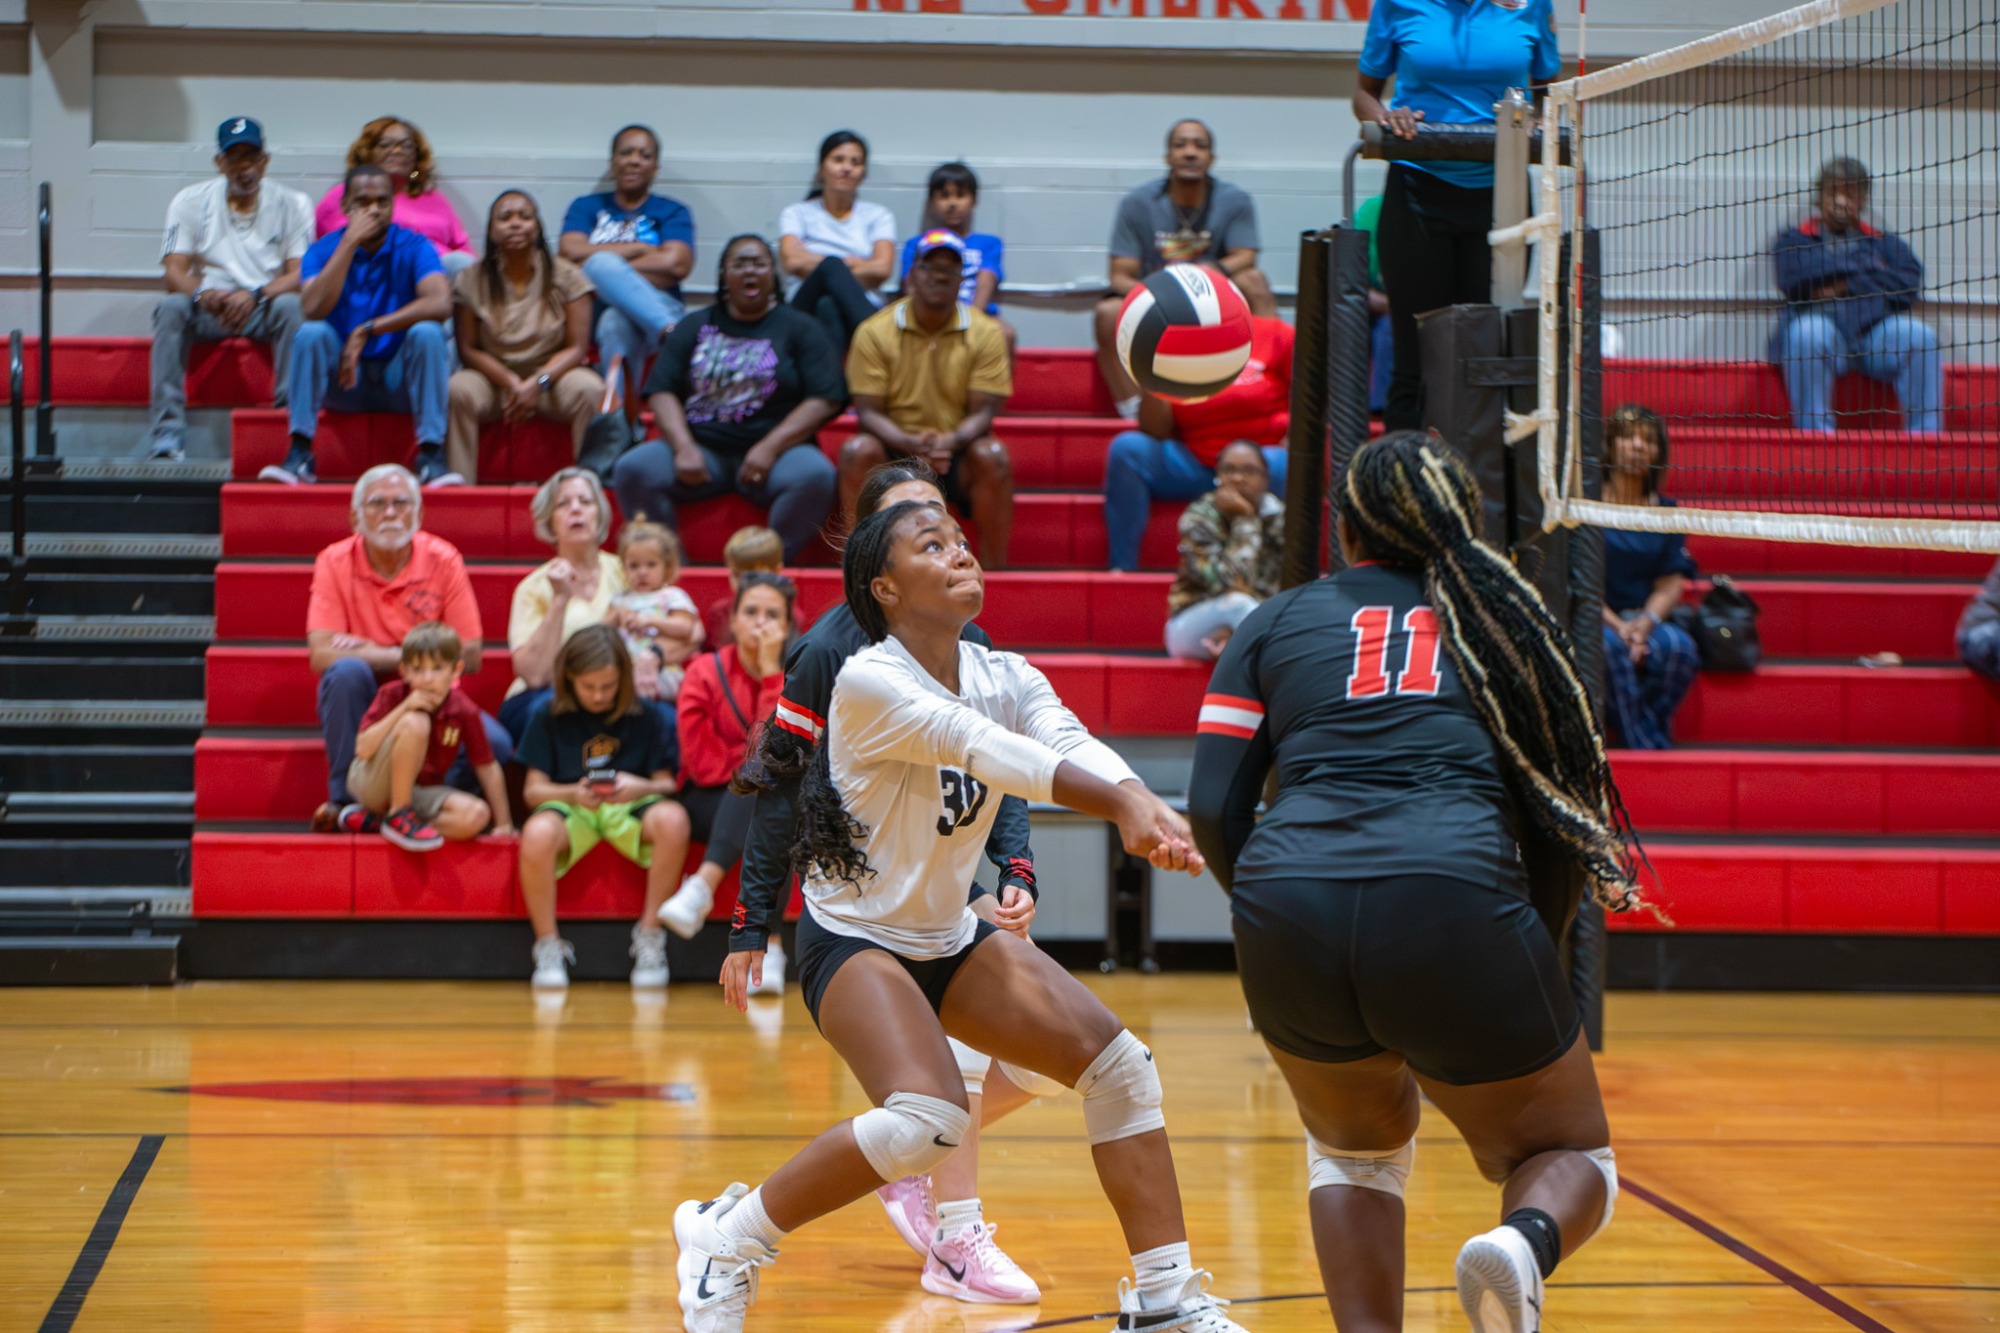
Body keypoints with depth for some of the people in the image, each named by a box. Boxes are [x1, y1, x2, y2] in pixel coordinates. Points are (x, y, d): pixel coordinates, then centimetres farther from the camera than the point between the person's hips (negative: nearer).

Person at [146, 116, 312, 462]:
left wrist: (254, 296, -27)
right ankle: (166, 434, -36)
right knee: (171, 307, -31)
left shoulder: (292, 204, 3)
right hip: (208, 310, 1)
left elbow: (299, 274, -8)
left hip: (266, 306, -1)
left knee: (292, 306, -33)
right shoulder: (190, 201, 5)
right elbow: (174, 272, -5)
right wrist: (204, 294, -29)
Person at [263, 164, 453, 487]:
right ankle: (299, 457, -27)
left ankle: (432, 458, -31)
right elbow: (312, 310, -21)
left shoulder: (413, 248, -5)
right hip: (342, 379, 1)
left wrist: (368, 330, -28)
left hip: (399, 378, -1)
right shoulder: (323, 250, -2)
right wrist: (350, 242, -22)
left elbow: (440, 304, -24)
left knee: (427, 333, -29)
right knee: (311, 333, -26)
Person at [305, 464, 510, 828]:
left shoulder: (443, 560, -4)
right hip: (361, 705, -1)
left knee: (494, 743, -27)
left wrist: (374, 652, -15)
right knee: (347, 671, -35)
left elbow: (469, 657, -10)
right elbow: (321, 654, -19)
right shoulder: (335, 563, -7)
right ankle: (345, 801, -19)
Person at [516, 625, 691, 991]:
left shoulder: (644, 716, 4)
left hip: (630, 808, 1)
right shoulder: (550, 716, 4)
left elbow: (666, 784, 3)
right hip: (570, 807, -1)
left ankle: (649, 936, -19)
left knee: (672, 819, -35)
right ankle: (549, 947, -17)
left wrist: (641, 788, -21)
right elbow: (533, 789, 2)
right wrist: (573, 793, -19)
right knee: (537, 834, -38)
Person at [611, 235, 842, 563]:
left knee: (816, 476, -36)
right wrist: (684, 447, -11)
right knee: (632, 469, -25)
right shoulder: (694, 327, 17)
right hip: (700, 447, 2)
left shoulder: (799, 328, 10)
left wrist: (770, 448, -14)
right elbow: (662, 392, 8)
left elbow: (824, 400, -1)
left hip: (776, 450, -2)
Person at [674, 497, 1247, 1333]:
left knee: (1118, 1064, -5)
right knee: (926, 1120, -29)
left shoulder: (1004, 677, -3)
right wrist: (1122, 804, -52)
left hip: (951, 936, 8)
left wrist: (1143, 806, -47)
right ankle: (726, 1238, -8)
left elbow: (1072, 744, -23)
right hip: (854, 939, -7)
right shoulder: (868, 682, -22)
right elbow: (983, 749, -38)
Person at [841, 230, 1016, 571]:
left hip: (957, 455, 0)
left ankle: (995, 570, -21)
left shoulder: (985, 332, -3)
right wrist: (911, 443, -28)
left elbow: (984, 411, -6)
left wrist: (952, 441, -29)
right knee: (857, 451, -30)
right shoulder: (875, 332, -4)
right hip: (895, 452, 0)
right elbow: (867, 412, -8)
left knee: (992, 456, -30)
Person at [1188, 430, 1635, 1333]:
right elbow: (1564, 824, 16)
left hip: (1289, 918, 2)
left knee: (1356, 1142, 31)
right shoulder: (1500, 619, 23)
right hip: (1455, 903, -2)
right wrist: (1528, 969, 29)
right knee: (1570, 1158, 19)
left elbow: (1213, 812, 10)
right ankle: (1522, 1242, -15)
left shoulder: (1276, 623, 21)